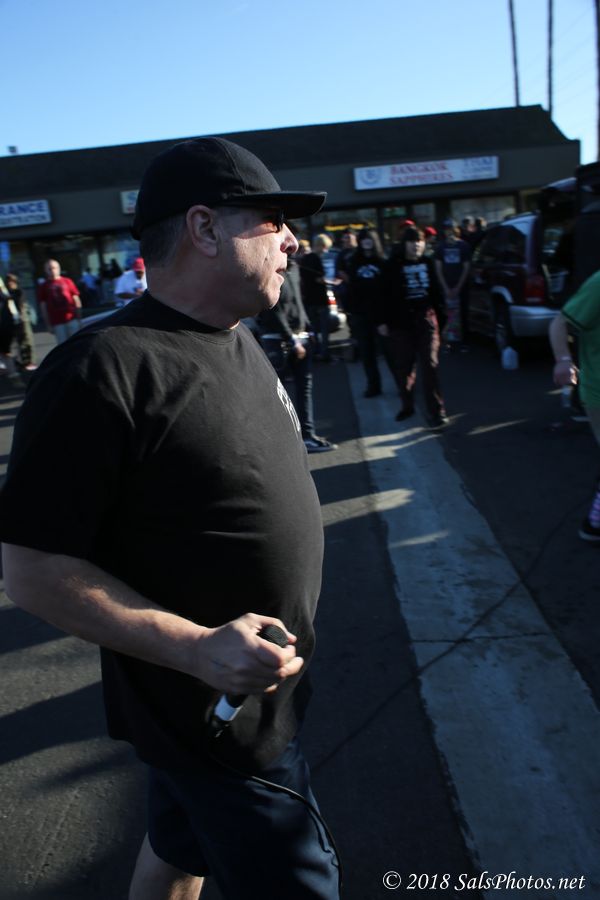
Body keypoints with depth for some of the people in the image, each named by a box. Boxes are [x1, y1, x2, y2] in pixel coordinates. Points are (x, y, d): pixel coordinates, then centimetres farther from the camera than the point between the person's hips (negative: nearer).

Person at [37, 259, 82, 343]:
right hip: (57, 322, 0)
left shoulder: (67, 281, 8)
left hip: (72, 318, 0)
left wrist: (79, 316, 2)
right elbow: (43, 306, 6)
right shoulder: (43, 286, 7)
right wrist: (48, 323, 1)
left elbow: (76, 299, 8)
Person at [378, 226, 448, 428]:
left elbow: (435, 290, 12)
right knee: (403, 367, 7)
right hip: (401, 322, -1)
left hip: (426, 319, 1)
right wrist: (383, 320, -6)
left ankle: (436, 411, -3)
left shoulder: (428, 263, 7)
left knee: (430, 365, -4)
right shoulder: (394, 265, -2)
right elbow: (386, 294, -3)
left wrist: (441, 314, 12)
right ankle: (407, 405, 25)